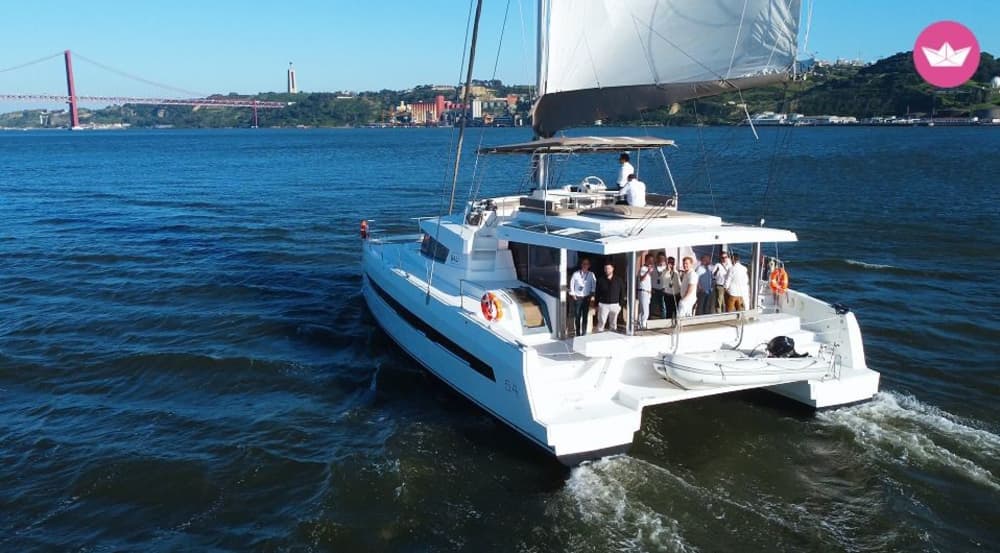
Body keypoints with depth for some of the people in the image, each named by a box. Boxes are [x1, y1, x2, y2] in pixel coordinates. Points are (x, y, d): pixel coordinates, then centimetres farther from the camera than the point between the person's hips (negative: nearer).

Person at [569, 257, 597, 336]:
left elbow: (594, 286, 4)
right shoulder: (576, 274, 2)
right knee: (577, 316, 1)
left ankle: (584, 333, 10)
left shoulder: (591, 275, 4)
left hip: (586, 298, 0)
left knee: (585, 316, 2)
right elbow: (571, 284, 5)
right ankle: (578, 334, 11)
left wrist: (592, 295, -4)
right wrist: (573, 294, -1)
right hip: (577, 298, 0)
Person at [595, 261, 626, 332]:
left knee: (614, 323, 9)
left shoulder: (618, 280, 3)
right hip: (603, 305, -1)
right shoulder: (600, 280, 1)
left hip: (615, 305, 1)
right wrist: (597, 305, 1)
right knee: (601, 323, -5)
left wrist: (621, 305, 1)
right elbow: (597, 294, 4)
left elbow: (622, 293, 6)